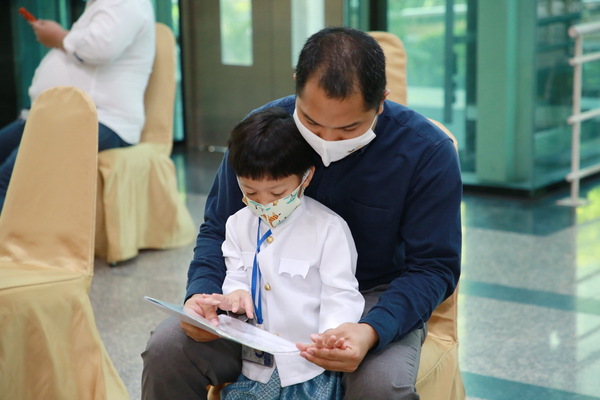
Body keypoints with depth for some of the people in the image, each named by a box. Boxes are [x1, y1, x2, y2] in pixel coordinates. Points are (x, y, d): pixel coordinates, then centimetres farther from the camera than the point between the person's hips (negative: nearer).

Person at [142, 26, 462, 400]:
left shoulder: (428, 152, -16)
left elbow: (433, 267, -13)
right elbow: (219, 229, 3)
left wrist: (372, 331, -32)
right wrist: (201, 292, -19)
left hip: (374, 299, -2)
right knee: (167, 350, -22)